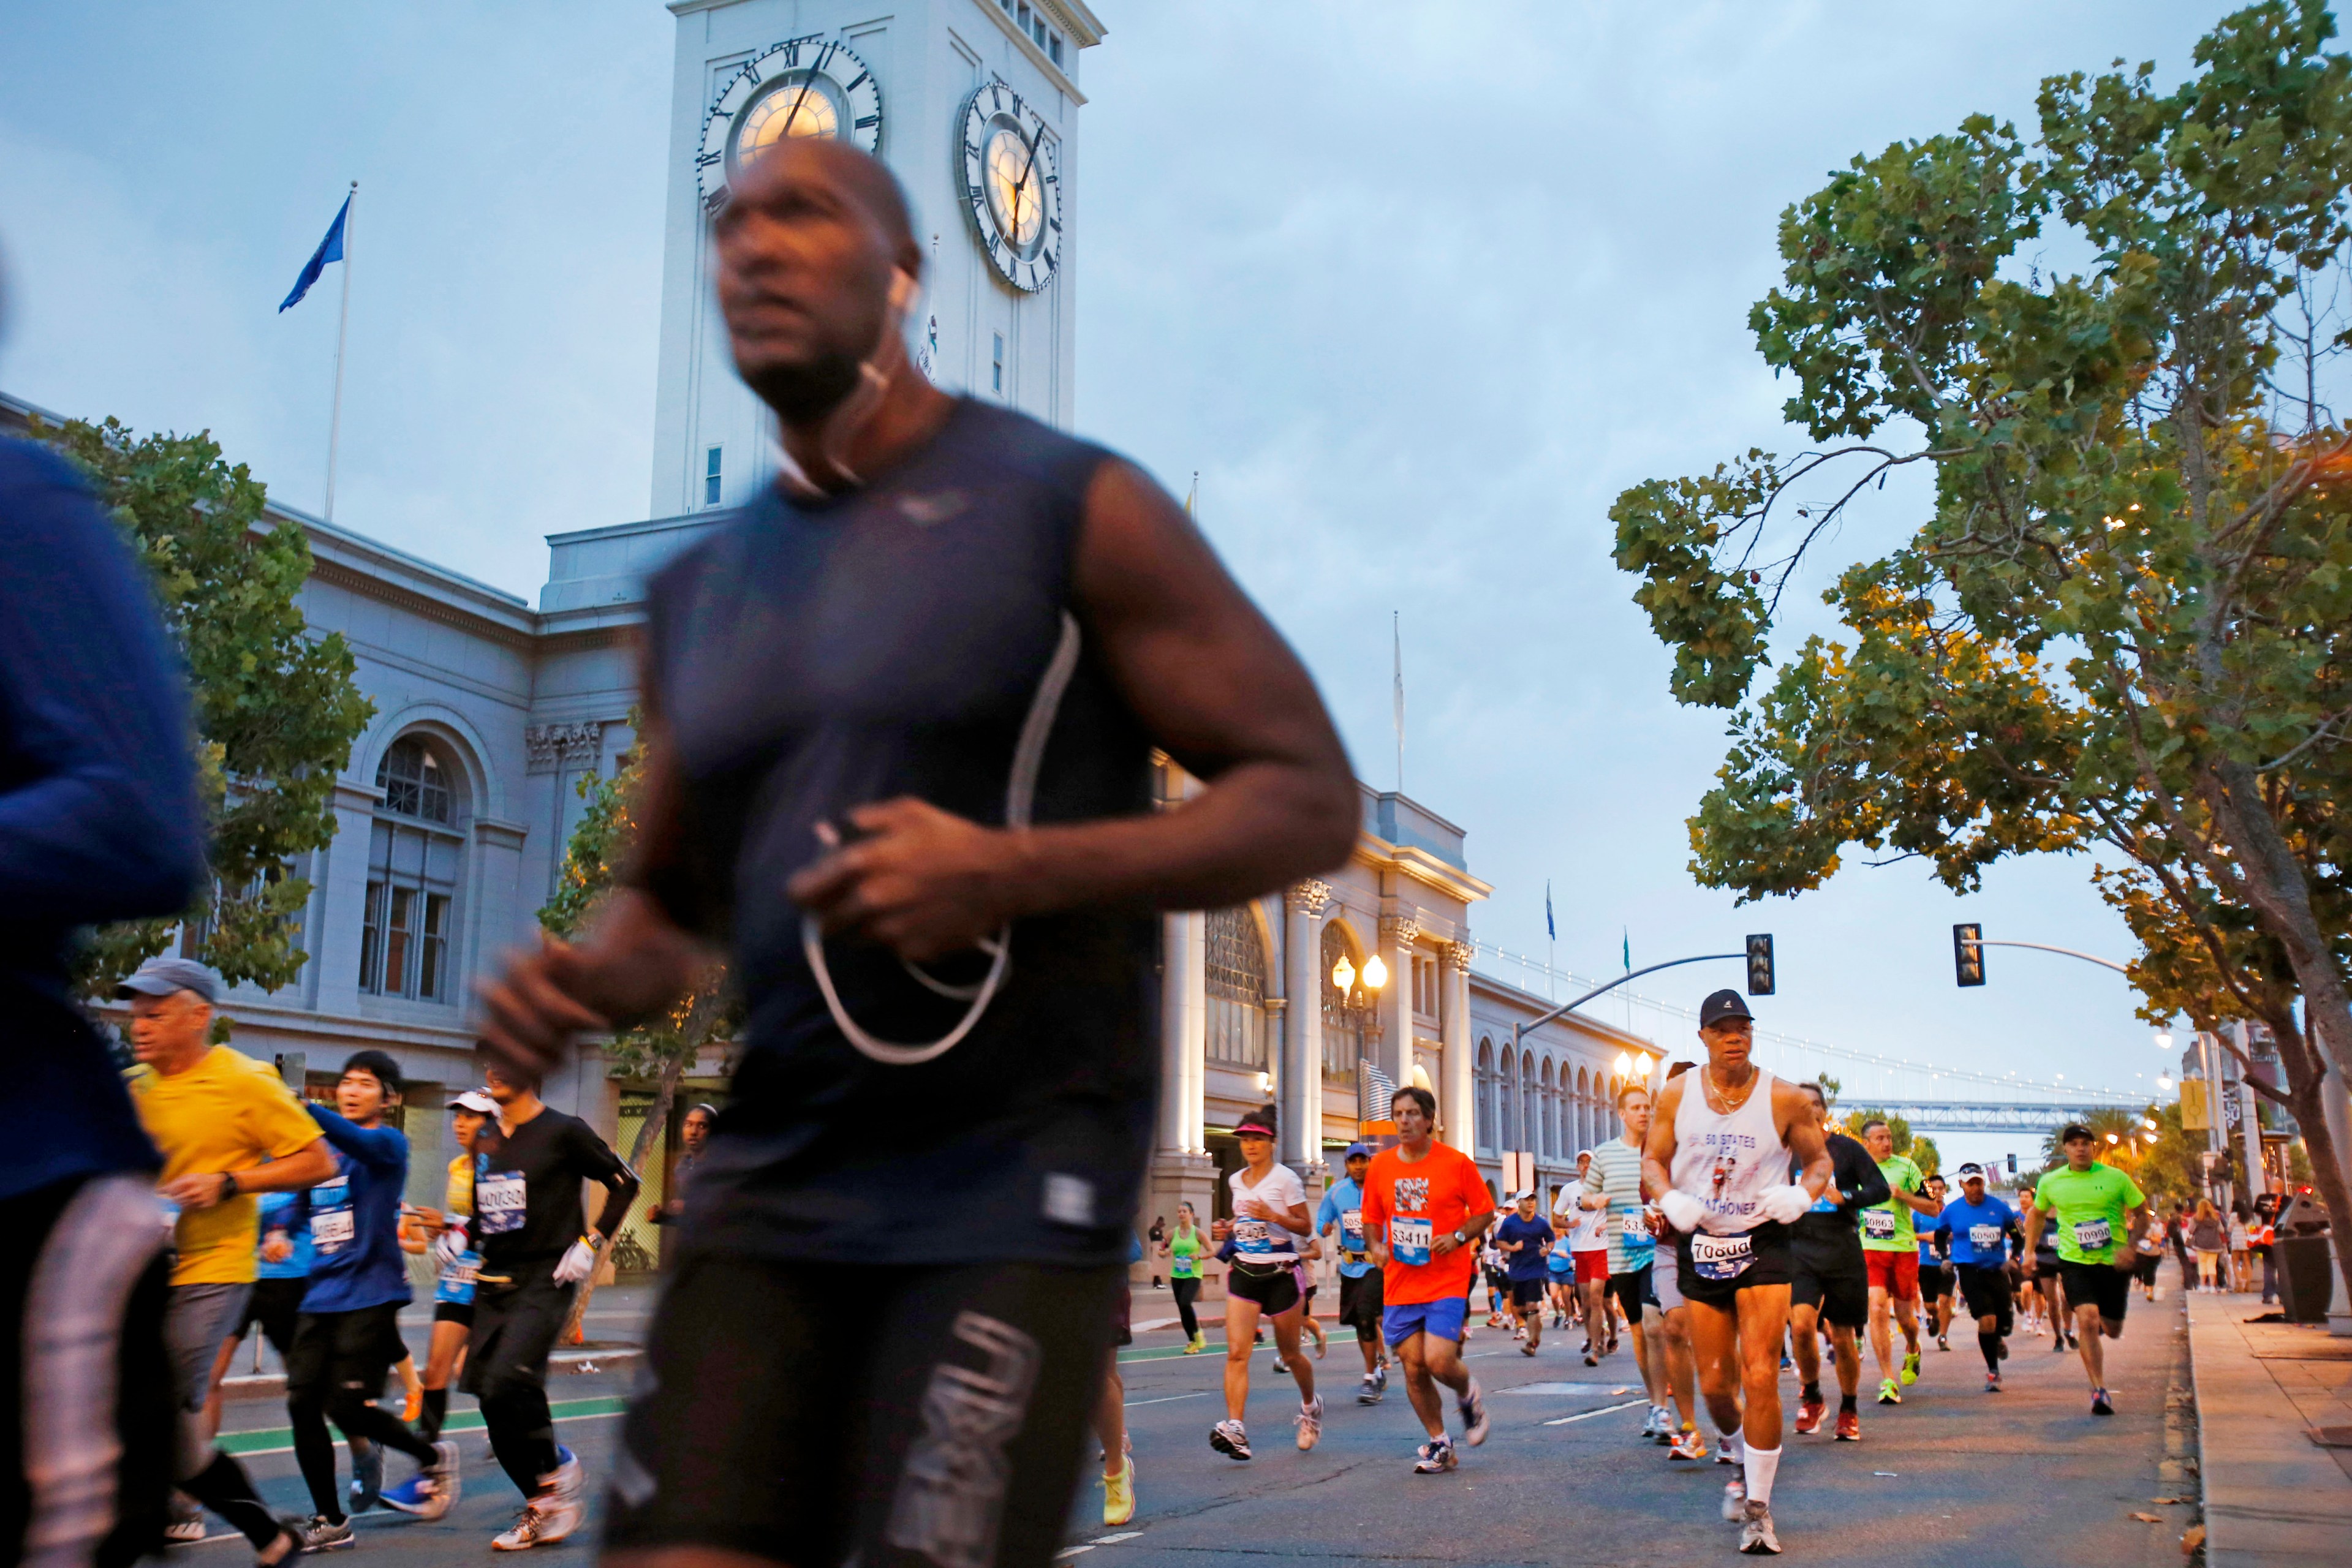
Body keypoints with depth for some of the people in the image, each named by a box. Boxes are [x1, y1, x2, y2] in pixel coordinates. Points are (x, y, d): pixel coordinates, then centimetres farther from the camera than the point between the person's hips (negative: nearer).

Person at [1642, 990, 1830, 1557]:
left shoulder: (1784, 1099, -5)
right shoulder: (1677, 1096, -1)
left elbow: (1818, 1158, 6)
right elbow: (1652, 1159, 7)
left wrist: (1802, 1195, -15)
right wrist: (1669, 1199, -14)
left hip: (1762, 1243, -2)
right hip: (1700, 1245, 2)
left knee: (1761, 1377, -12)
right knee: (1714, 1384, 7)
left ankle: (1758, 1508, 2)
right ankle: (1742, 1460, 39)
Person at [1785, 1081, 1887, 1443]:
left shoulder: (1847, 1148, 3)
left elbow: (1881, 1189, -5)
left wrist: (1846, 1198, -20)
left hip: (1843, 1252, -1)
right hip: (1800, 1249, 1)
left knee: (1843, 1337, 5)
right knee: (1801, 1324, -19)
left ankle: (1849, 1412, 25)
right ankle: (1811, 1398, 4)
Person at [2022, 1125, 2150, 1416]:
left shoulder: (2116, 1178, -5)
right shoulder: (2050, 1182, 0)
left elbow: (2142, 1214, 3)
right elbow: (2037, 1215, 18)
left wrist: (2130, 1246, -12)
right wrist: (2030, 1250, 10)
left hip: (2114, 1263, 1)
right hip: (2074, 1262, 0)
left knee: (2112, 1331, 11)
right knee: (2087, 1321, -20)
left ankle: (2102, 1320, 49)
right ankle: (2099, 1390, -13)